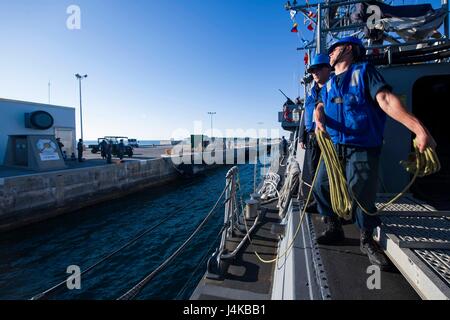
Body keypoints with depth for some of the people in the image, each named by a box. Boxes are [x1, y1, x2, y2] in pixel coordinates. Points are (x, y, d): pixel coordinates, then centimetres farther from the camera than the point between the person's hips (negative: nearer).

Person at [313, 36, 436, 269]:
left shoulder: (363, 71, 0)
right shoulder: (330, 83, 20)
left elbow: (386, 100, -14)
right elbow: (320, 107, 10)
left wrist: (418, 128, -28)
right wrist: (319, 120, -16)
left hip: (362, 148, -5)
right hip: (334, 146, 6)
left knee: (362, 195, -7)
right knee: (321, 187, 2)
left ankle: (367, 241, 19)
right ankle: (334, 228, 24)